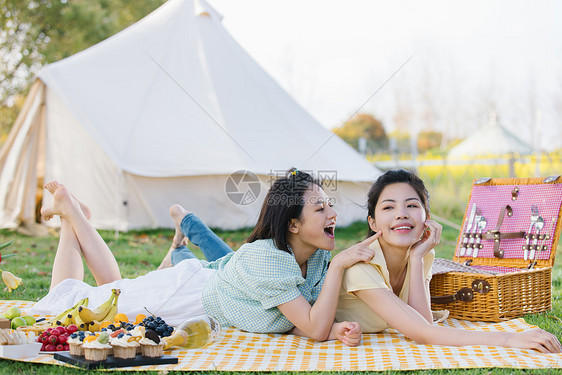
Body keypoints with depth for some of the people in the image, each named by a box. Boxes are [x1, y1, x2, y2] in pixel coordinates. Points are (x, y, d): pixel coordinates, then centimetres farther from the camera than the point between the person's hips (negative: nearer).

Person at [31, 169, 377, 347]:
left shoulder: (319, 257, -15)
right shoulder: (266, 259, -40)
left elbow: (299, 322, -13)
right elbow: (315, 330, -40)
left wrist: (338, 330, -33)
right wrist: (340, 265, -44)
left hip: (205, 281, 7)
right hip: (174, 295, -7)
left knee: (112, 289, 32)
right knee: (67, 299, 12)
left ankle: (76, 214, 39)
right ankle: (69, 213, 27)